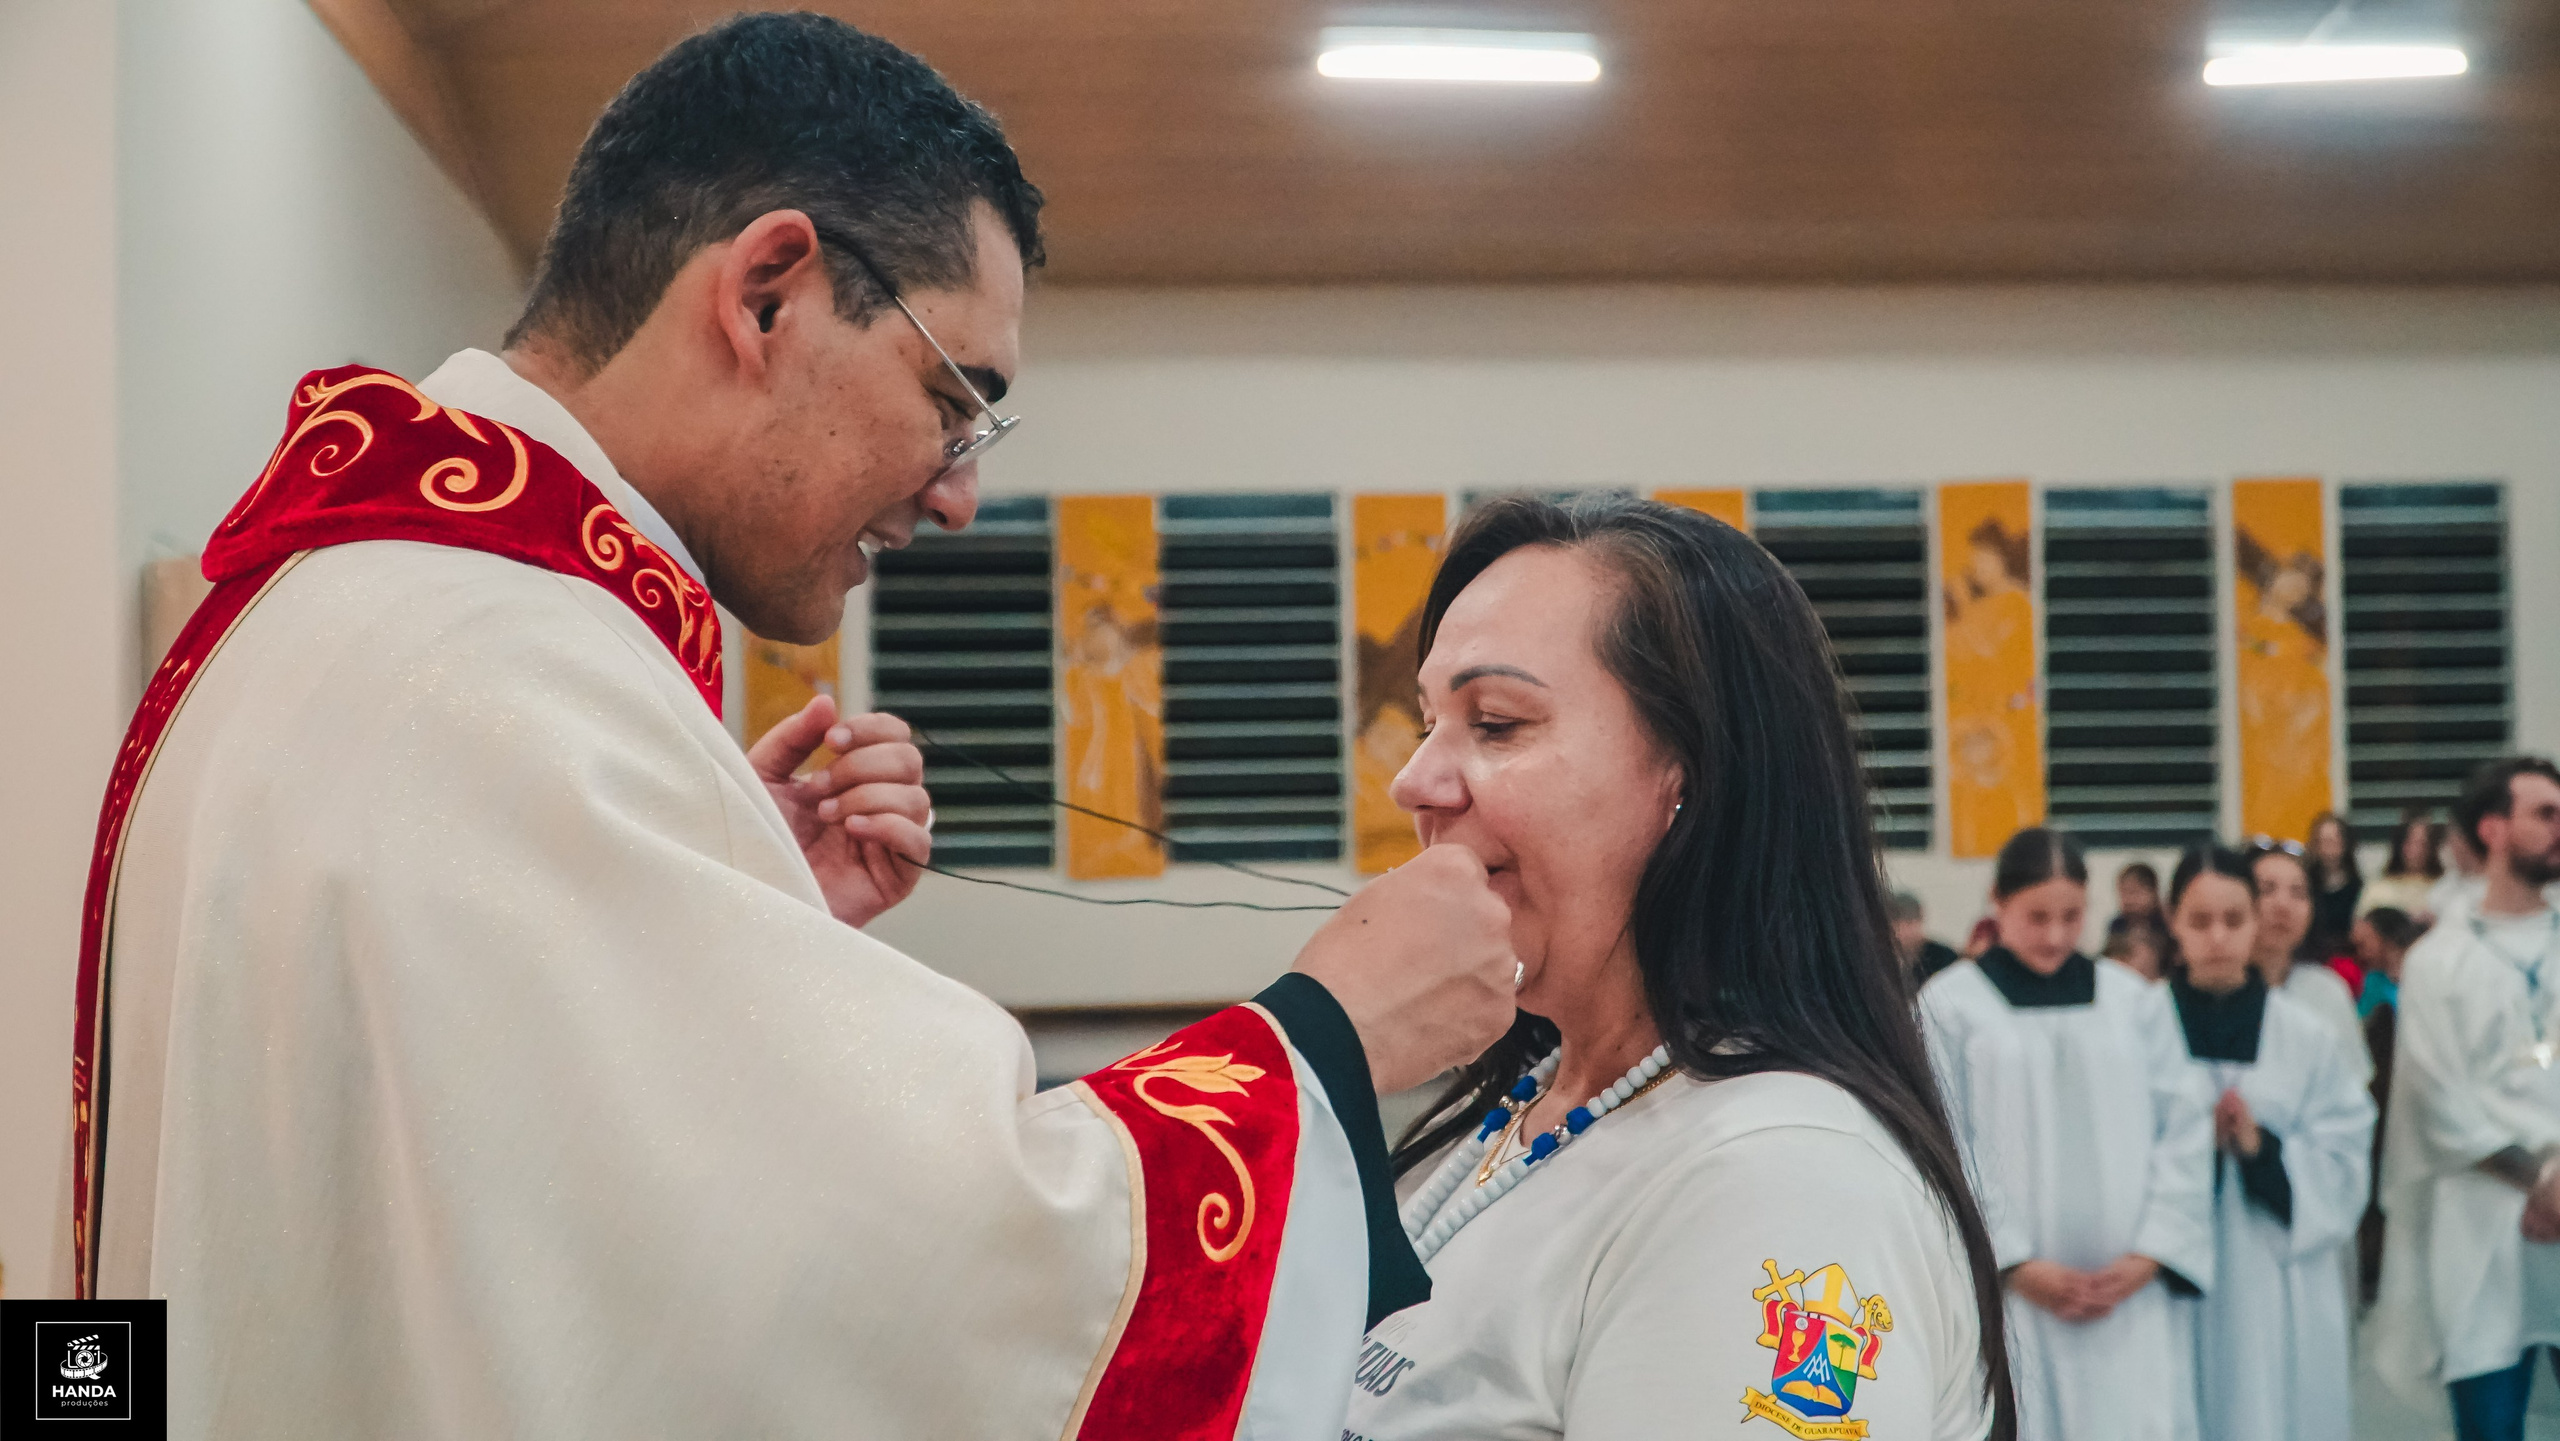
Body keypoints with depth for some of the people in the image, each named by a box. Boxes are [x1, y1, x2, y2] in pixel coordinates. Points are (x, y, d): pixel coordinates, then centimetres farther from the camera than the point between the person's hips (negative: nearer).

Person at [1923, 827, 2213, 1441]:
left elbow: (2182, 1134, 5)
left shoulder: (2137, 1002, 8)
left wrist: (2148, 1256, -6)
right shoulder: (1950, 1004, -1)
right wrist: (2016, 1264, -10)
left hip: (2126, 1294, 2)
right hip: (2004, 1297, -2)